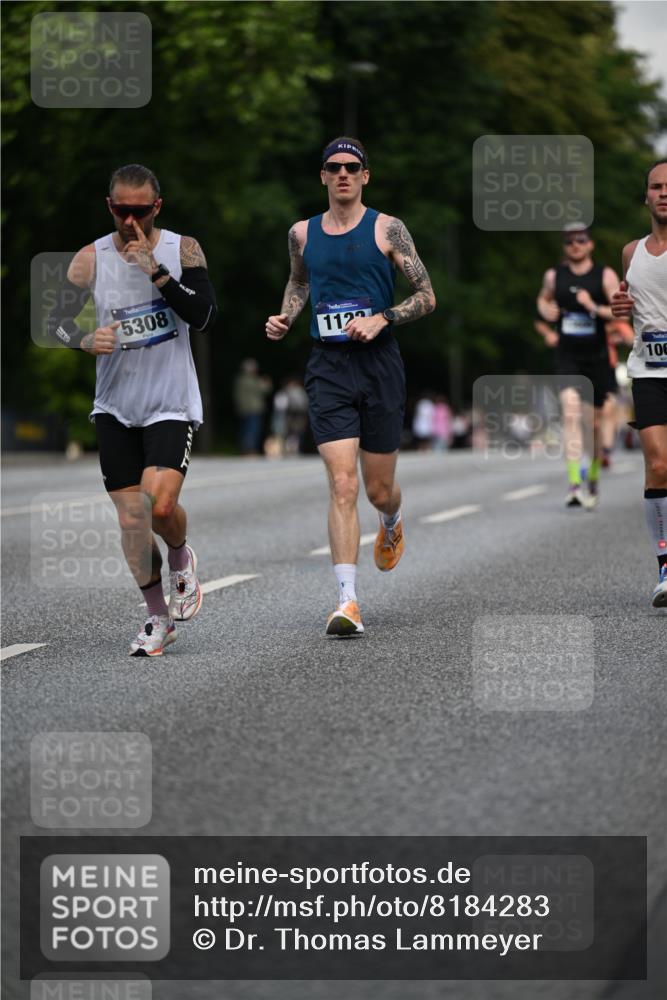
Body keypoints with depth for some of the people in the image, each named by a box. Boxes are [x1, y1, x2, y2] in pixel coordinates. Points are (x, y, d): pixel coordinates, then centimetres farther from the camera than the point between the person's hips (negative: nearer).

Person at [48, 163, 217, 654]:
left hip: (172, 405, -2)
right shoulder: (91, 259, -3)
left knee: (160, 505, -19)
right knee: (131, 517, 1)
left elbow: (205, 316, -16)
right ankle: (158, 618, 17)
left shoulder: (182, 250, -5)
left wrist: (156, 271, -23)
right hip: (116, 406, 2)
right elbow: (57, 320, 5)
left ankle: (181, 559, 16)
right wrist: (86, 340, -17)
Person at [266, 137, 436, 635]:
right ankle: (348, 601, -17)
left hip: (380, 365, -1)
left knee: (379, 489, 10)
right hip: (329, 368, 1)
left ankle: (392, 524, 49)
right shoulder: (303, 233, 8)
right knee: (343, 485, -13)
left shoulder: (387, 229, -1)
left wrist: (381, 319, -15)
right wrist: (285, 317, 10)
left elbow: (427, 297, -1)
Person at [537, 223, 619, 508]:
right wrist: (546, 310, 3)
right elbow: (544, 299, 25)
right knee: (570, 411, -21)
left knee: (594, 422, 10)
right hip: (567, 357, 0)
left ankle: (593, 481, 33)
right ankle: (574, 485, -27)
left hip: (596, 358, 0)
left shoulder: (605, 276, -1)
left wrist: (595, 308, -25)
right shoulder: (554, 276, 5)